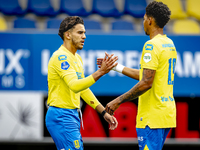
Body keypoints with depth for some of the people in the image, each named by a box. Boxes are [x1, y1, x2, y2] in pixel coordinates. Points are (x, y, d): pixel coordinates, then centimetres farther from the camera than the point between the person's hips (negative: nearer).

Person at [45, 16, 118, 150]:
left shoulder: (77, 58, 18)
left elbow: (84, 89, 23)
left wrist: (104, 113, 18)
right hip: (62, 116, -10)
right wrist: (101, 72, -36)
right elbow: (75, 86, -28)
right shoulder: (61, 57, -14)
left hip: (72, 115, 10)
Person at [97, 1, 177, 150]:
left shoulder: (152, 45, -14)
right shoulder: (170, 44, 15)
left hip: (152, 116, -10)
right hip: (167, 113, 10)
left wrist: (119, 101, -16)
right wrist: (116, 67, 27)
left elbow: (146, 83, -21)